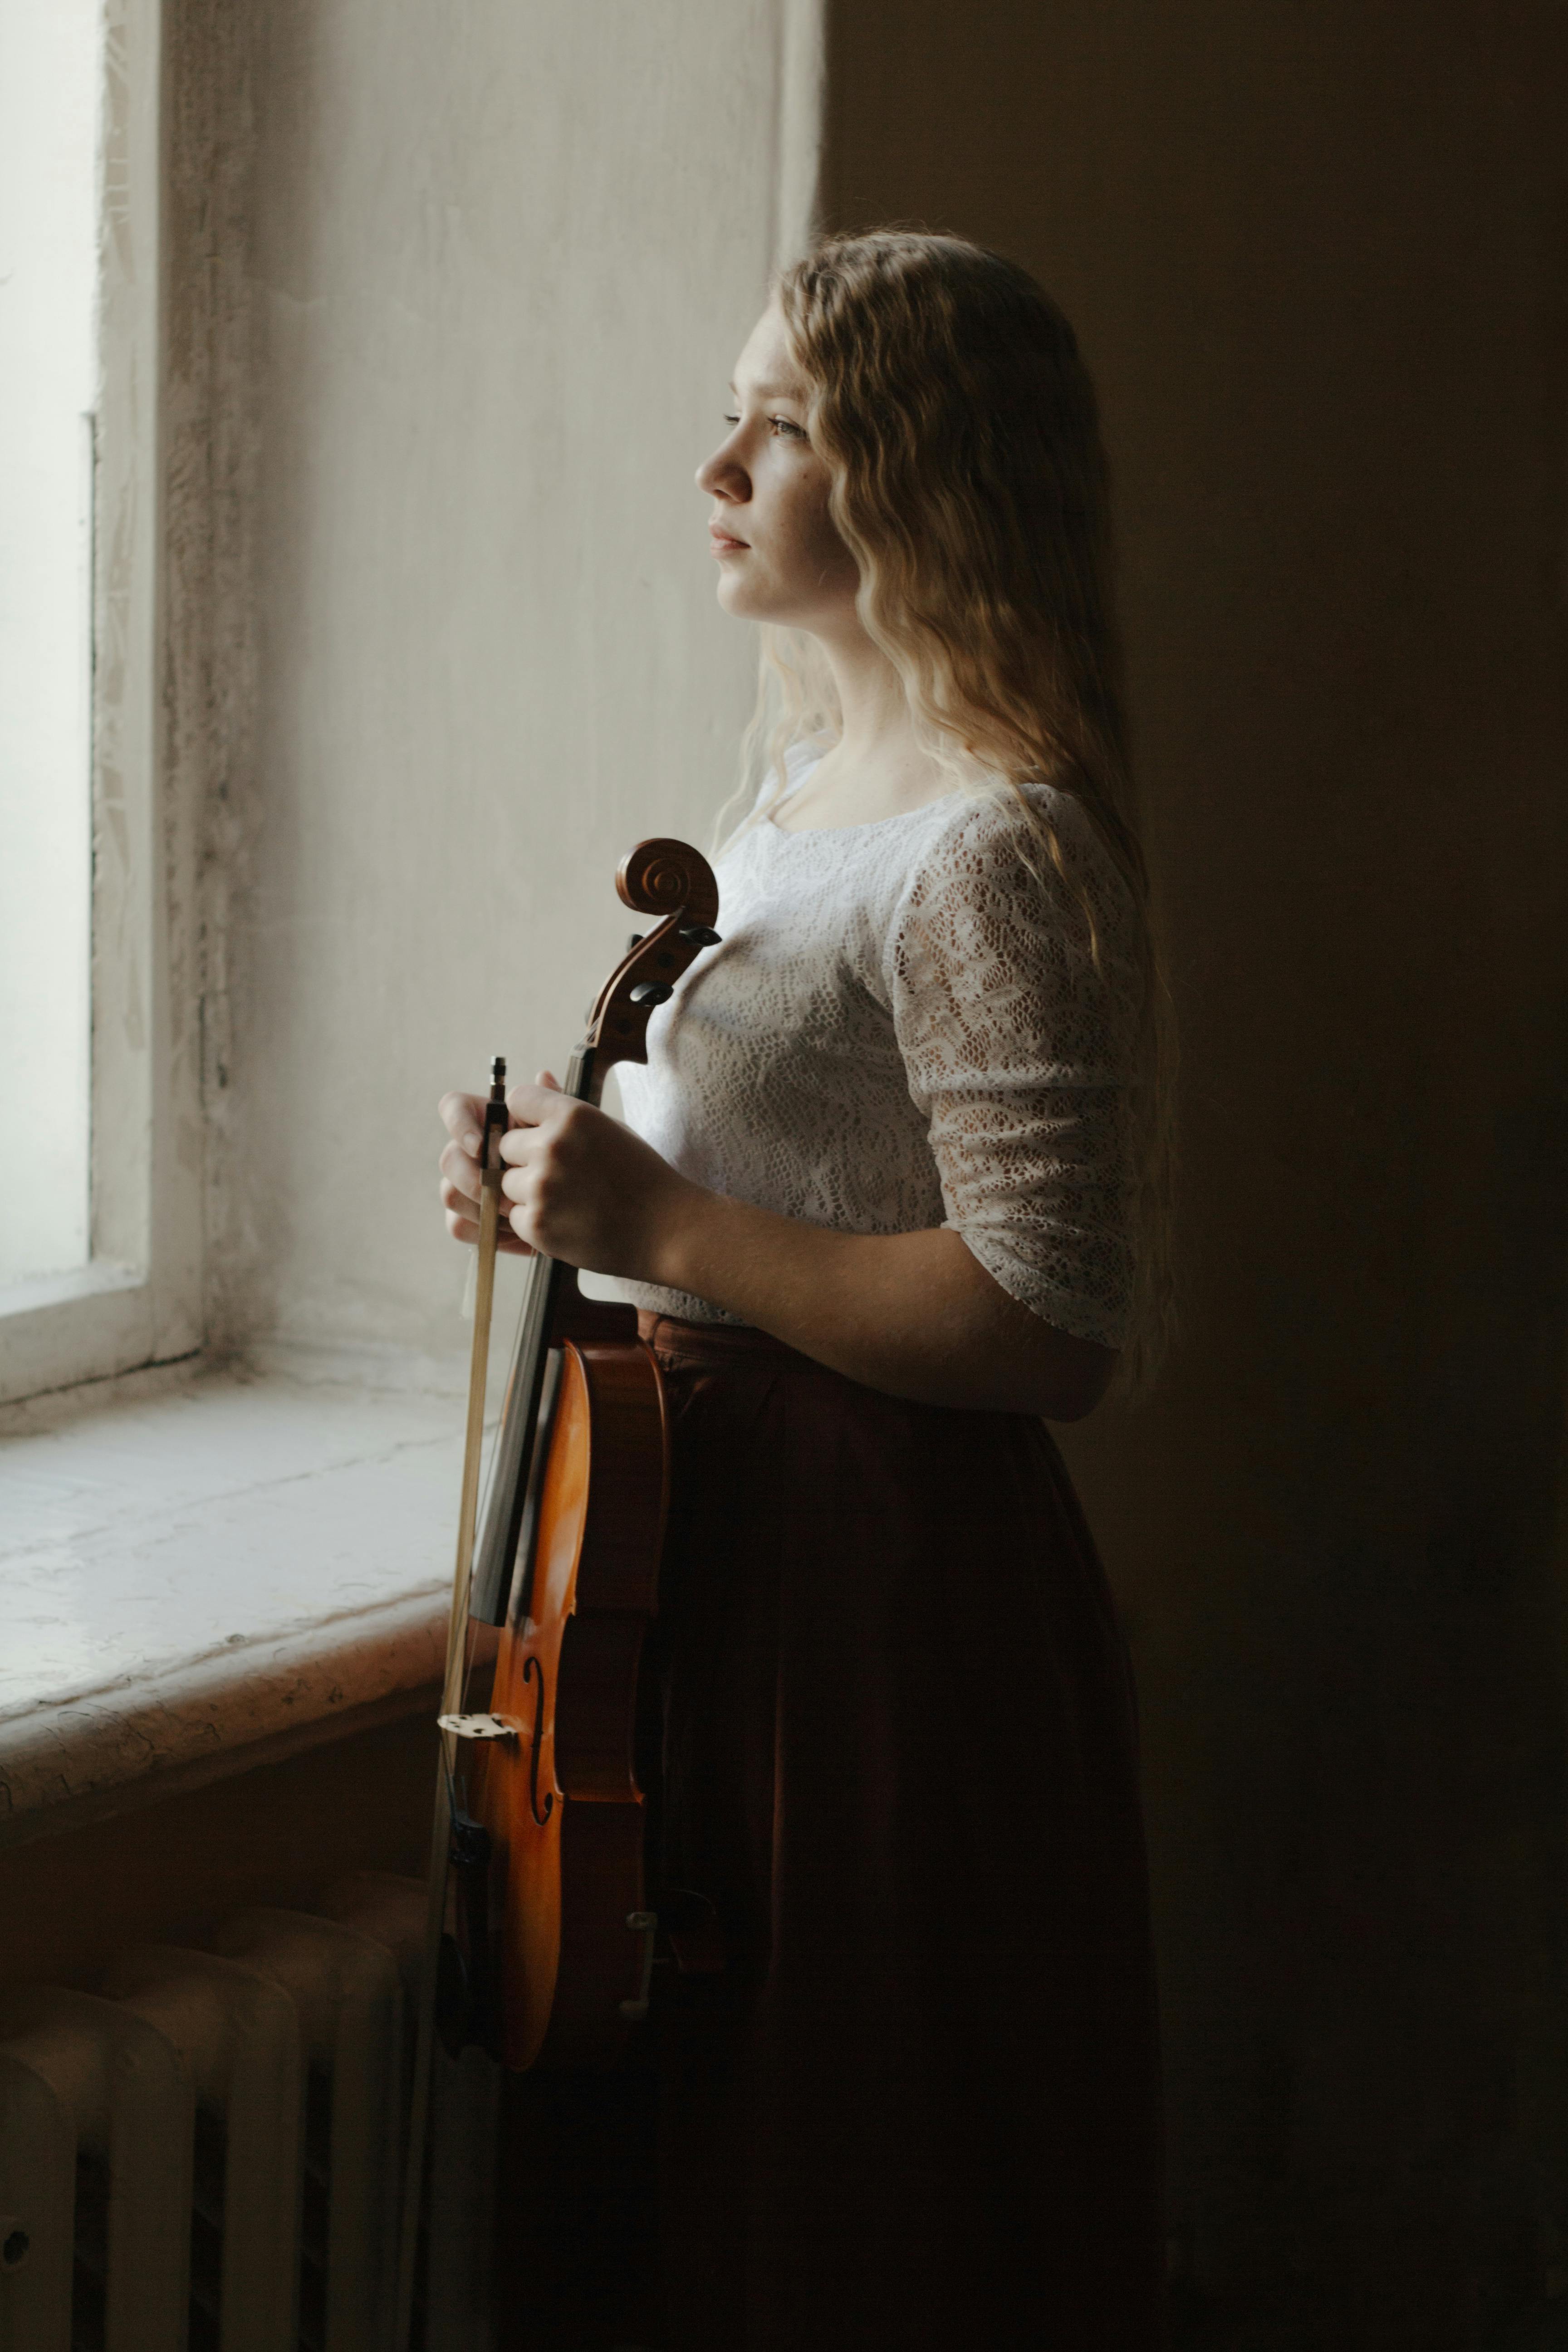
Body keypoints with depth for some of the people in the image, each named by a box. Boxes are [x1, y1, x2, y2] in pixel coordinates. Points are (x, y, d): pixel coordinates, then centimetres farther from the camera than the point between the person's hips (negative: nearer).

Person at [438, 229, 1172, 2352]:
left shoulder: (997, 856, -19)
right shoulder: (802, 791, 12)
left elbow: (1052, 1328, -25)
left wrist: (670, 1234, -22)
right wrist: (578, 1195, 6)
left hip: (896, 1584, -10)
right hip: (736, 1540, 10)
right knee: (729, 2160, 19)